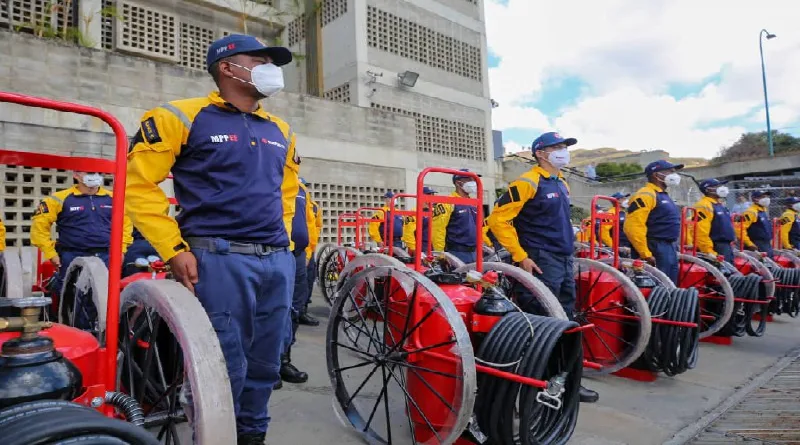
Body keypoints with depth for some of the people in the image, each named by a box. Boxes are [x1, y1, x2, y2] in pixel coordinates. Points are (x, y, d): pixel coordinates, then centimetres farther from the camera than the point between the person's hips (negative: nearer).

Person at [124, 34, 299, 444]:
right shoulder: (184, 116, 0)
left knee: (265, 364, 12)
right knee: (226, 368, -3)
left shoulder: (279, 131, 18)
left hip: (278, 262, 6)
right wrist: (174, 249, -9)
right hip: (220, 260, -6)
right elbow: (138, 182, -3)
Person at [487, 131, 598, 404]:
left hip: (565, 261, 9)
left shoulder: (562, 184, 16)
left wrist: (568, 250, 20)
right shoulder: (527, 182, -11)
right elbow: (498, 219, -17)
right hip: (541, 263, -9)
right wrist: (520, 256, -17)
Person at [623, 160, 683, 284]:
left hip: (669, 249, 11)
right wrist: (645, 254, -24)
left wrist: (671, 248, 22)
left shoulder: (664, 196, 21)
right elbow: (633, 227, -23)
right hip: (655, 250, -11)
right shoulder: (646, 195, -12)